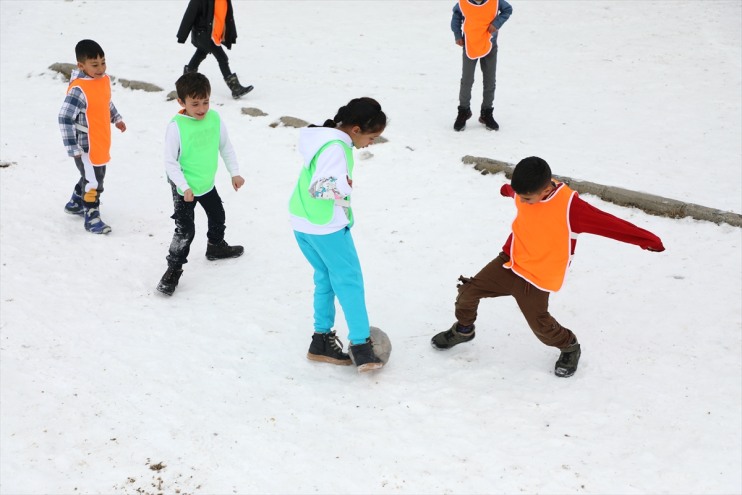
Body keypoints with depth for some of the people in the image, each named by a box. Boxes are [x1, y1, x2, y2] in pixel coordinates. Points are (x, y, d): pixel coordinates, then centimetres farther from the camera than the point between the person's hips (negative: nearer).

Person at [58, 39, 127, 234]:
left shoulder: (104, 79, 0)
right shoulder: (78, 90, -26)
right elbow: (64, 118, -25)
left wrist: (116, 118, 25)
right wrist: (73, 148, -24)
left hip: (101, 144, 9)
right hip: (86, 147, -9)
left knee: (94, 176, 24)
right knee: (93, 182, 0)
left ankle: (75, 203, 44)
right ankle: (91, 218, 15)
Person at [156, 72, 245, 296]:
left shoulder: (215, 119, -10)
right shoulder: (176, 126, -25)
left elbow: (226, 147, 5)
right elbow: (170, 162, -19)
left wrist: (235, 173, 6)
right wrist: (184, 187, -23)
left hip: (208, 183, 6)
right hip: (184, 188, -6)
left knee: (217, 216, 26)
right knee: (185, 230, -9)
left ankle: (216, 246, 53)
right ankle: (174, 269, 6)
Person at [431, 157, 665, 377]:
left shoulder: (569, 207, -28)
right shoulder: (527, 191, -9)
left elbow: (608, 223, -24)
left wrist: (645, 239, -23)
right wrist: (507, 190, 43)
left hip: (536, 278, -5)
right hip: (509, 262, 6)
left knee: (541, 326, -1)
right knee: (468, 290, 4)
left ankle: (569, 347, 31)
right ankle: (463, 329, 33)